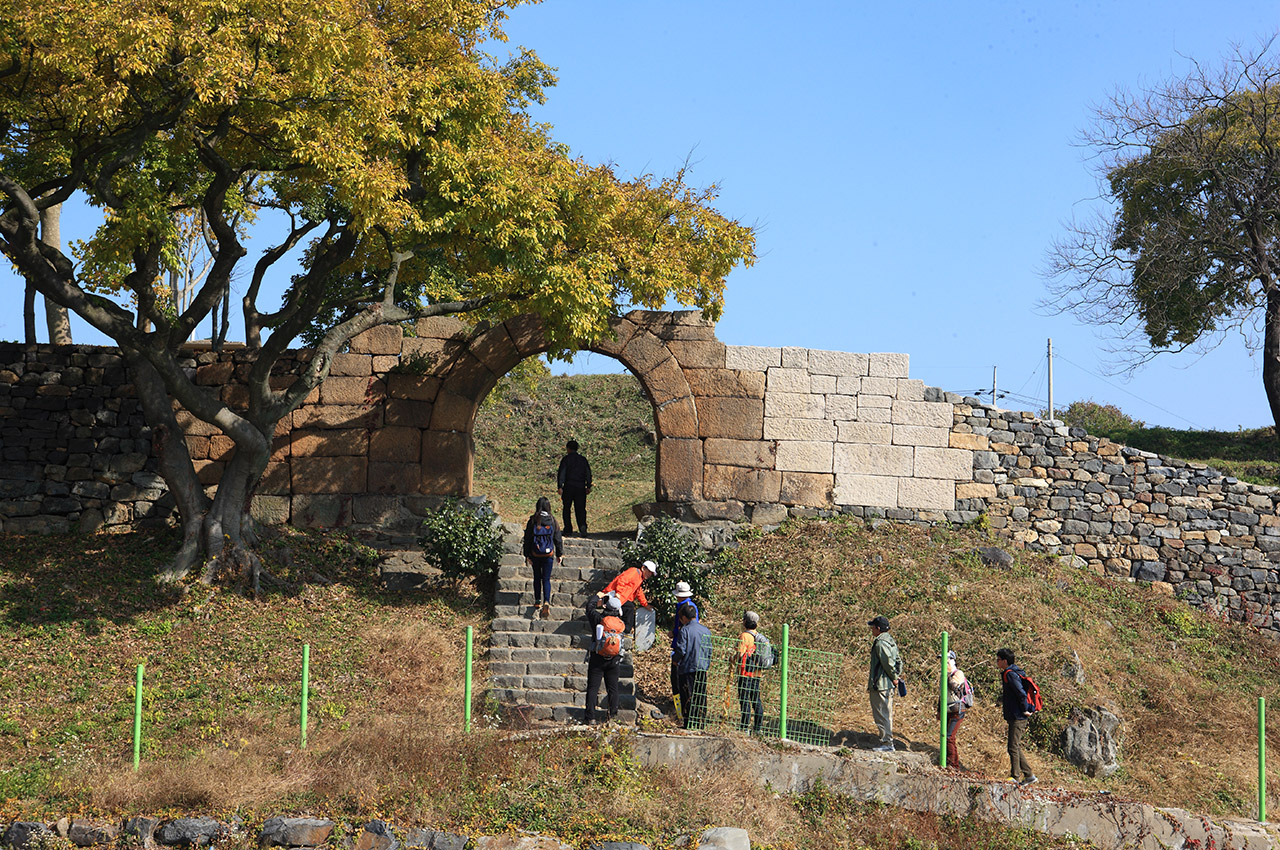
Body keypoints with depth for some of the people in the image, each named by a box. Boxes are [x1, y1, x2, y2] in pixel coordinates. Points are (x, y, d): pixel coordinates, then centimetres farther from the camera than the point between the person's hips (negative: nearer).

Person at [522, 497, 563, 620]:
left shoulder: (532, 521, -8)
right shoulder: (552, 520, -7)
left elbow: (527, 539, -4)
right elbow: (558, 538, 1)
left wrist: (527, 555, 4)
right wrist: (560, 554, 13)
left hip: (535, 554, 0)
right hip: (548, 554, 0)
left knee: (537, 578, 16)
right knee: (546, 579, 3)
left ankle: (537, 603, 22)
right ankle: (546, 602, -16)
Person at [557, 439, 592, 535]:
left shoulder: (566, 459, -1)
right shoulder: (583, 459, 11)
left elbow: (561, 473, -7)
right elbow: (588, 473, 11)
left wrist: (559, 487, -9)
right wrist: (588, 486, 16)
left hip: (568, 487, -3)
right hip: (581, 487, 3)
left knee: (567, 509, 8)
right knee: (580, 509, 2)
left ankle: (568, 529, 6)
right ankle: (582, 525, -20)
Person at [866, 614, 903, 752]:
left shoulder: (880, 643, -18)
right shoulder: (890, 640, 14)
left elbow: (888, 662, -24)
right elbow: (898, 659, 17)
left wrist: (894, 677, -13)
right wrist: (897, 675, 12)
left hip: (880, 684, -10)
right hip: (888, 684, 10)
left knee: (881, 714, -5)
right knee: (886, 713, 16)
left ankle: (887, 743, -2)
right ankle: (886, 741, 23)